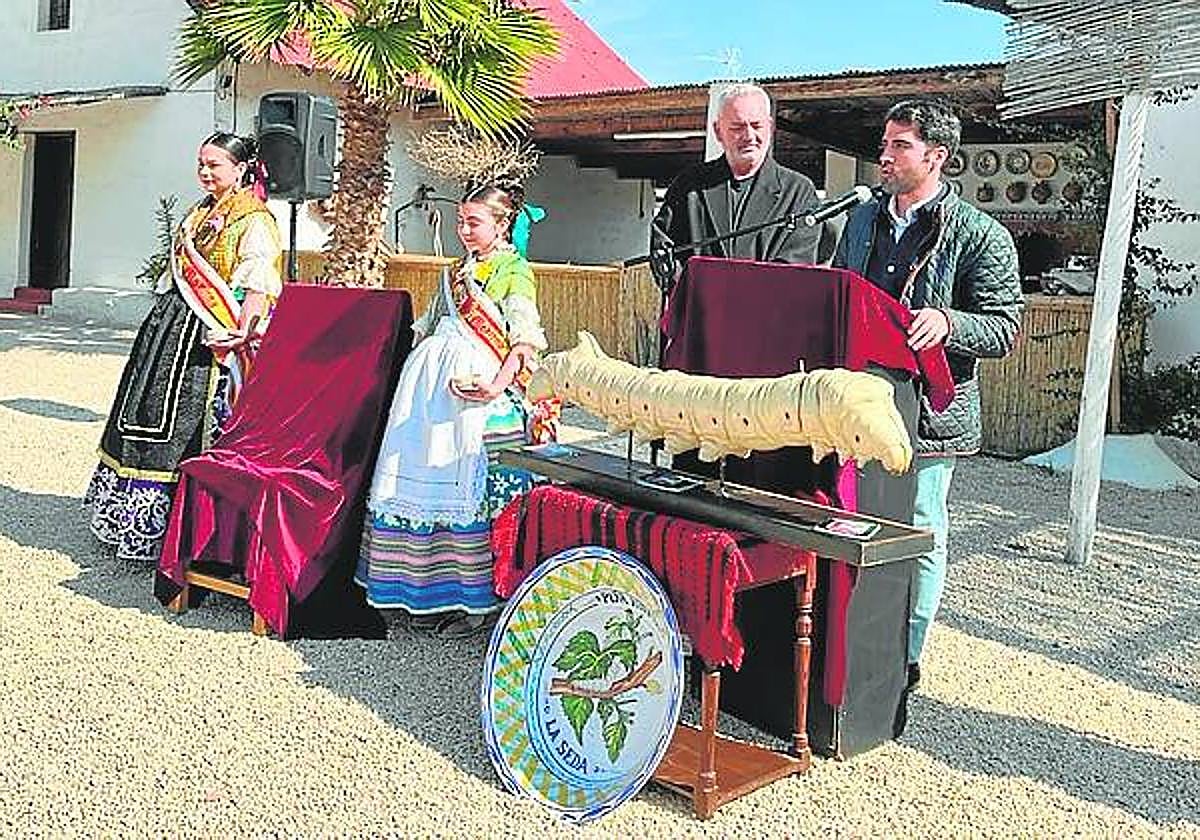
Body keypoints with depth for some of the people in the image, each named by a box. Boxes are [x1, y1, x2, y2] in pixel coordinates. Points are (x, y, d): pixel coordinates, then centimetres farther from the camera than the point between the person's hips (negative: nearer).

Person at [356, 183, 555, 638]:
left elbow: (526, 337, -12)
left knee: (475, 489, -9)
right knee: (430, 479, 4)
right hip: (434, 385, 7)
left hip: (476, 385, -7)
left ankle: (479, 599, 0)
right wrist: (420, 374, 17)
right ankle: (431, 590, 14)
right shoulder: (457, 270, 21)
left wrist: (500, 383, -25)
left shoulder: (515, 271, -1)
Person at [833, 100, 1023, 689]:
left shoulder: (981, 236, -6)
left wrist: (947, 322, -27)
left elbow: (1003, 329, -9)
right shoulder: (862, 221, 13)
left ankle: (905, 657, 18)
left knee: (918, 535, 4)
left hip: (928, 410, -5)